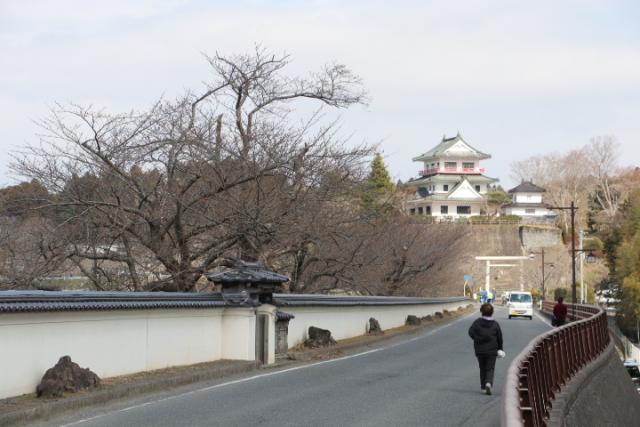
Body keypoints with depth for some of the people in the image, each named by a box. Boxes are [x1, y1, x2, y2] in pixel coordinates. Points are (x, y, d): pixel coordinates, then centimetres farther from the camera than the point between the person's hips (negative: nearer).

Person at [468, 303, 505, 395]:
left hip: (480, 350, 1)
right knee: (490, 369, 2)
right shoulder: (495, 324, 0)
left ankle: (483, 387, 16)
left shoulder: (477, 322, -2)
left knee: (482, 369, 14)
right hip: (491, 350, -1)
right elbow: (500, 337, 2)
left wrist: (478, 339, 1)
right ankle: (489, 383, -23)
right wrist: (500, 349, 13)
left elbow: (471, 332, -13)